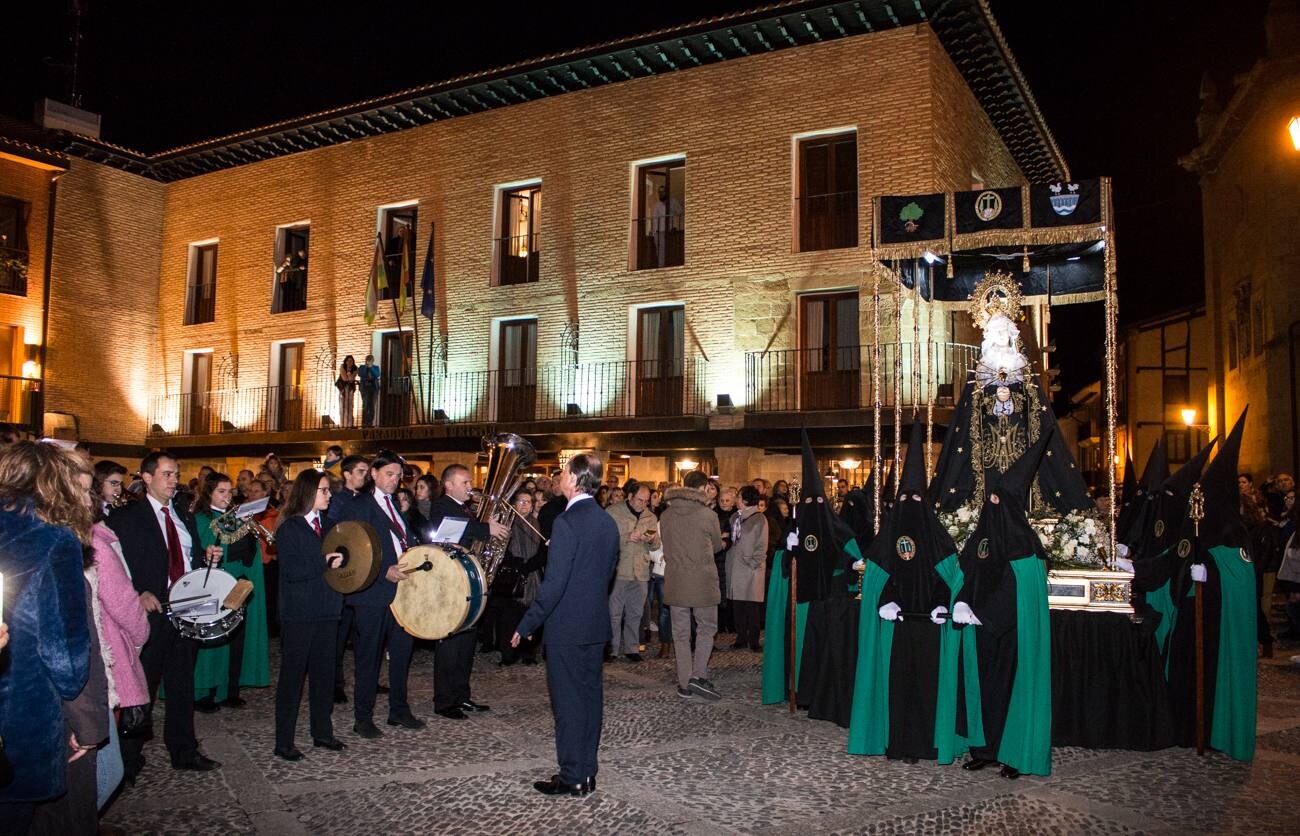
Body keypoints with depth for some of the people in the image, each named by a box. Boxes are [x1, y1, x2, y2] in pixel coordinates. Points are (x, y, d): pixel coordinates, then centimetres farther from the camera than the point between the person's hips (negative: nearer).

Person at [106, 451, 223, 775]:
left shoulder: (185, 516, 15)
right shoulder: (126, 518, -4)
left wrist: (208, 557, 0)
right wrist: (139, 593, -22)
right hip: (150, 612, -6)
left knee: (183, 685, 13)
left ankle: (183, 751, 24)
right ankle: (129, 757, 18)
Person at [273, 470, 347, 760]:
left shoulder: (326, 524, 12)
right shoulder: (289, 529, -8)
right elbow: (291, 571, -17)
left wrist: (338, 560, -4)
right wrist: (324, 563, -20)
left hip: (326, 610, 6)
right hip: (299, 613, -6)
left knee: (324, 672, 12)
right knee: (292, 675, 1)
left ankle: (322, 732, 23)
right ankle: (284, 742, 9)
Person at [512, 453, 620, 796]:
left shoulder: (567, 521, -19)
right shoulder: (608, 522, 7)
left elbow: (554, 583, -21)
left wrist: (527, 625, -14)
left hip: (566, 627, -8)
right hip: (596, 626, 8)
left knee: (568, 702, 1)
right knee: (590, 696, 14)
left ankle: (571, 778, 10)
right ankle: (587, 773, 23)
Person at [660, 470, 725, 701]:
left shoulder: (666, 515, 1)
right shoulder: (708, 514, -11)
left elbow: (666, 546, 7)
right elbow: (717, 546, 3)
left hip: (675, 582, 3)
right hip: (702, 581, -3)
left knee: (680, 633, 10)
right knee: (707, 628, 11)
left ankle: (685, 684, 12)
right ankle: (698, 676, -1)